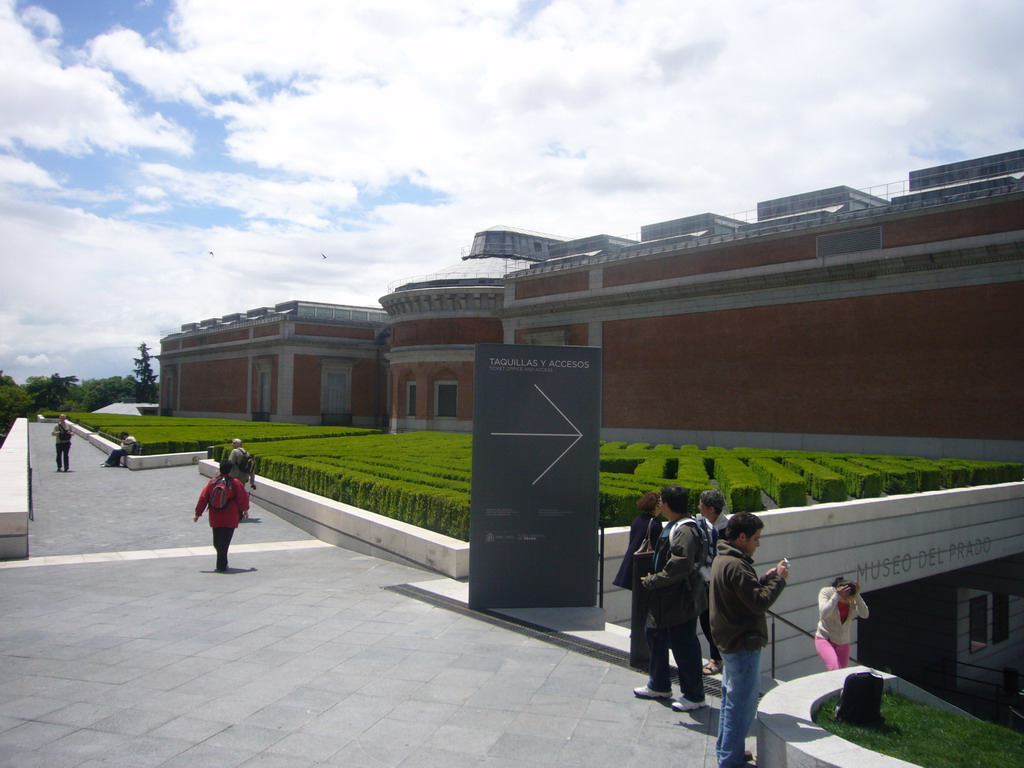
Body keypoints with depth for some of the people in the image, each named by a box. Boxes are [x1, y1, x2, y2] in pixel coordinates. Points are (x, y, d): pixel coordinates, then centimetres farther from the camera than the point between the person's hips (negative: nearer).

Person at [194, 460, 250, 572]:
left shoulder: (212, 482, 0)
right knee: (225, 542, 1)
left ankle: (222, 563, 26)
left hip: (215, 519, 3)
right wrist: (245, 510, 17)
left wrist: (198, 513, 11)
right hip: (230, 520, -3)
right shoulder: (235, 483, -8)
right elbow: (243, 497, -1)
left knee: (217, 542, 16)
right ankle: (222, 566, 1)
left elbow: (203, 498, 2)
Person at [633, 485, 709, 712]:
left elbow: (681, 565, -31)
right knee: (655, 635, 20)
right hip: (664, 598, 11)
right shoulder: (672, 526, 9)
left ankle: (694, 695, 17)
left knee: (684, 646, 2)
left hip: (681, 601, -11)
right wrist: (654, 580, 10)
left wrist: (653, 581, -22)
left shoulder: (685, 530, -22)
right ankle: (659, 685, 36)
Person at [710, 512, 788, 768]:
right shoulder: (735, 565, -24)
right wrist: (779, 579, -12)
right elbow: (760, 602, -24)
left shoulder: (722, 559, 9)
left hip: (729, 641, 11)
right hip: (743, 644, -11)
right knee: (742, 704, -1)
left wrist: (766, 578, 5)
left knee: (731, 699, 21)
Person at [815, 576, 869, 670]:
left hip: (843, 642, 5)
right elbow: (824, 613, -31)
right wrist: (837, 596, -33)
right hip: (824, 639, -4)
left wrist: (857, 595, -25)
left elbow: (865, 615, -18)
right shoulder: (826, 592, -17)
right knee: (835, 669, -28)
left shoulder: (853, 599, -7)